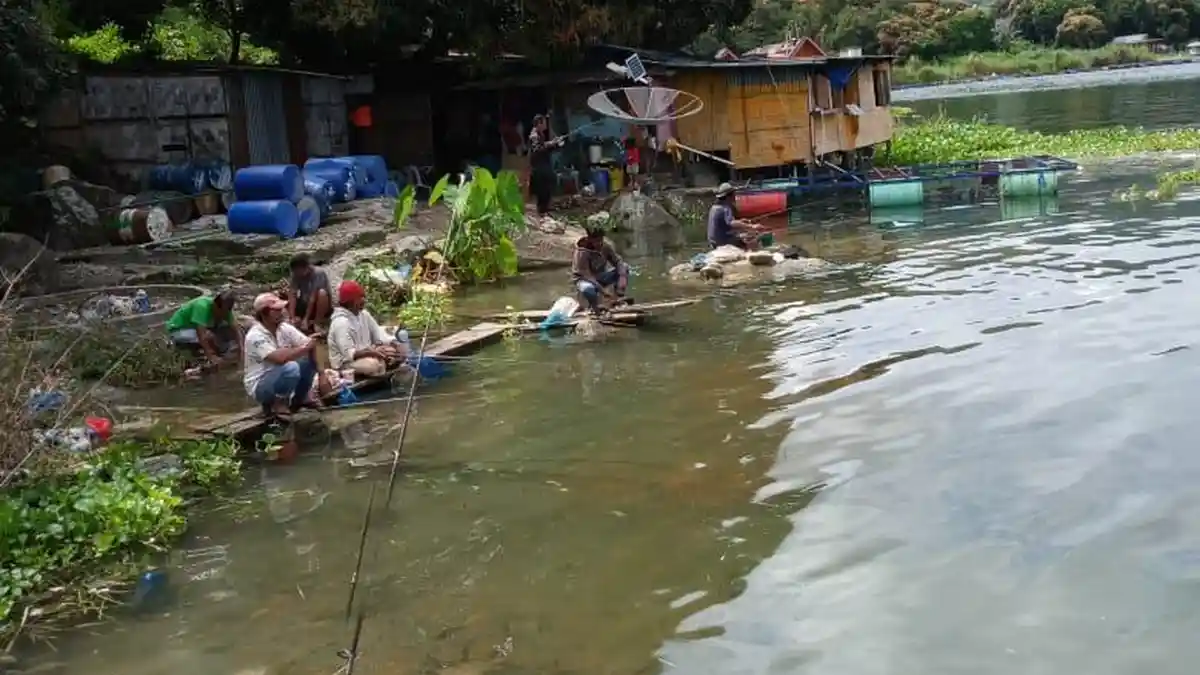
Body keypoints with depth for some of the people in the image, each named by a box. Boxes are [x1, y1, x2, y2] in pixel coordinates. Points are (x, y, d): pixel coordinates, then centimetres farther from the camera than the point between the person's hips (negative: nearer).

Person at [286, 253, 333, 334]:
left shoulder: (318, 273, -24)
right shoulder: (295, 275, -10)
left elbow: (313, 297, -28)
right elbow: (292, 296, -20)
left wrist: (306, 319, -32)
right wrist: (292, 317, -33)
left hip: (324, 308, -5)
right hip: (305, 305, 5)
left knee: (322, 293, -33)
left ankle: (318, 325, -26)